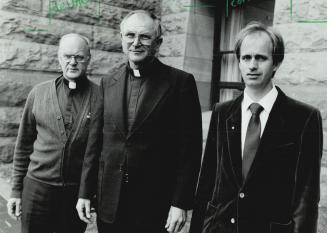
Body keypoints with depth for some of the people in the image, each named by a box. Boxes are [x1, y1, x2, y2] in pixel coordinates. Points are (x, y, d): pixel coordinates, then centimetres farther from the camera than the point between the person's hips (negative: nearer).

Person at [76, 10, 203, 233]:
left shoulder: (180, 82, -7)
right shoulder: (108, 83, 6)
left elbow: (190, 148, -9)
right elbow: (95, 142, 7)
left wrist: (180, 203, -12)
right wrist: (85, 192, 6)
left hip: (155, 206, -3)